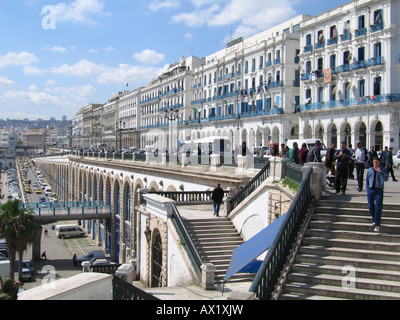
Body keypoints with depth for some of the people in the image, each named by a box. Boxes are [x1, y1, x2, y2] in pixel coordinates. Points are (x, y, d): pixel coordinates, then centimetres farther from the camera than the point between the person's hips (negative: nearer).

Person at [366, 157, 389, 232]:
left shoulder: (383, 170, 0)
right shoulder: (370, 170, 9)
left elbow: (386, 179, -15)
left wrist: (380, 172, -29)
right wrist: (368, 190, 8)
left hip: (379, 190, -3)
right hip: (370, 190, 3)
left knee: (378, 208, -9)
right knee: (371, 207, 7)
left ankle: (377, 225, -5)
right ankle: (375, 220, 30)